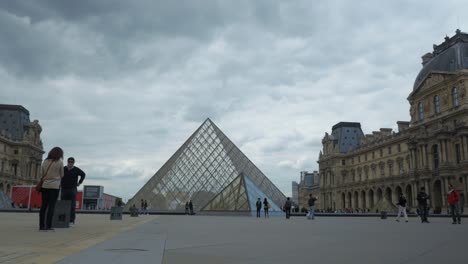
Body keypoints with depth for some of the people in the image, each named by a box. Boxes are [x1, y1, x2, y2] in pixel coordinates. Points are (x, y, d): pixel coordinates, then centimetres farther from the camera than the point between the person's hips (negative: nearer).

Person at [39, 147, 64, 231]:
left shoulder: (45, 162, 6)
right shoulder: (60, 162, -5)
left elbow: (41, 174, 8)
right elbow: (61, 175, 3)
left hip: (45, 185, 4)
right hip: (55, 186, -4)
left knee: (44, 206, 8)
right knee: (51, 206, -2)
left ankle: (41, 225, 9)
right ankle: (48, 225, -5)